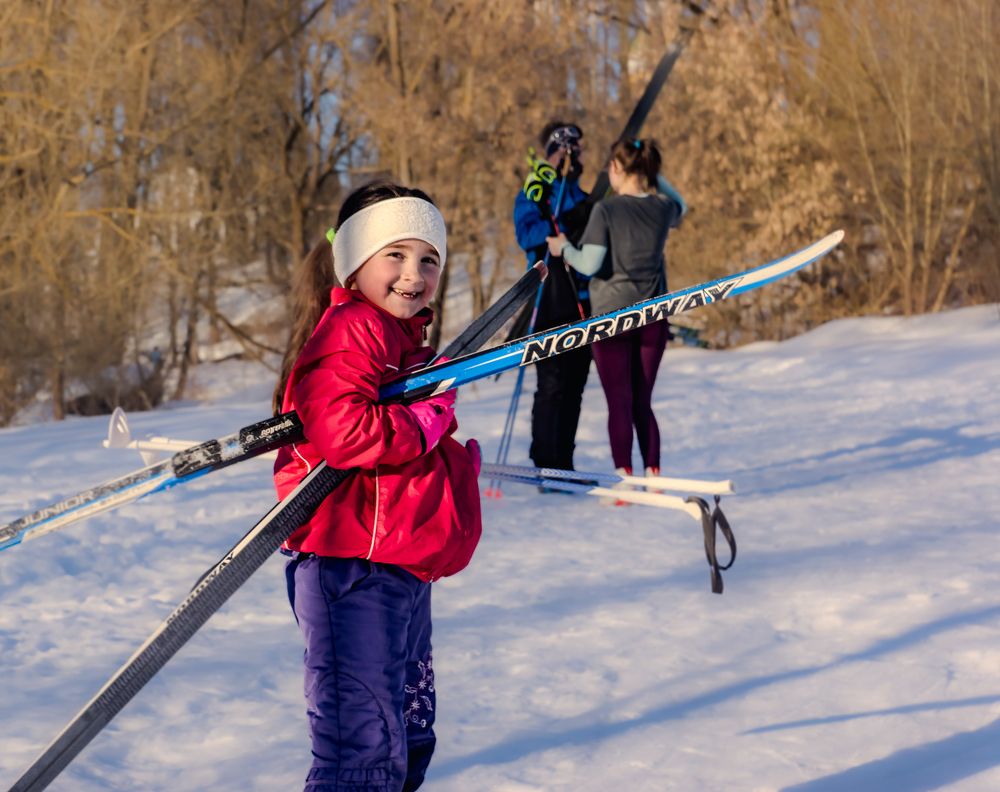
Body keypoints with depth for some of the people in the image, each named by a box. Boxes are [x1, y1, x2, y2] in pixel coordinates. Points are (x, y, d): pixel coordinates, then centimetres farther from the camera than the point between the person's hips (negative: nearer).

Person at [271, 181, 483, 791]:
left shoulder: (401, 336, 20)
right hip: (352, 569, -11)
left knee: (411, 735, 23)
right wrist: (427, 424, -16)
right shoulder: (350, 331, -14)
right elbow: (340, 431, -29)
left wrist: (460, 453, 12)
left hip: (401, 568, 11)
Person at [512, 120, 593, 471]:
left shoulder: (575, 190, 21)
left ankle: (563, 464, 14)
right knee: (553, 383, -8)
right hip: (552, 302, -8)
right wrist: (568, 224, -24)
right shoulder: (535, 189, -2)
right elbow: (526, 233, -17)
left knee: (574, 384, 8)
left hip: (581, 300, 8)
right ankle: (546, 465, -3)